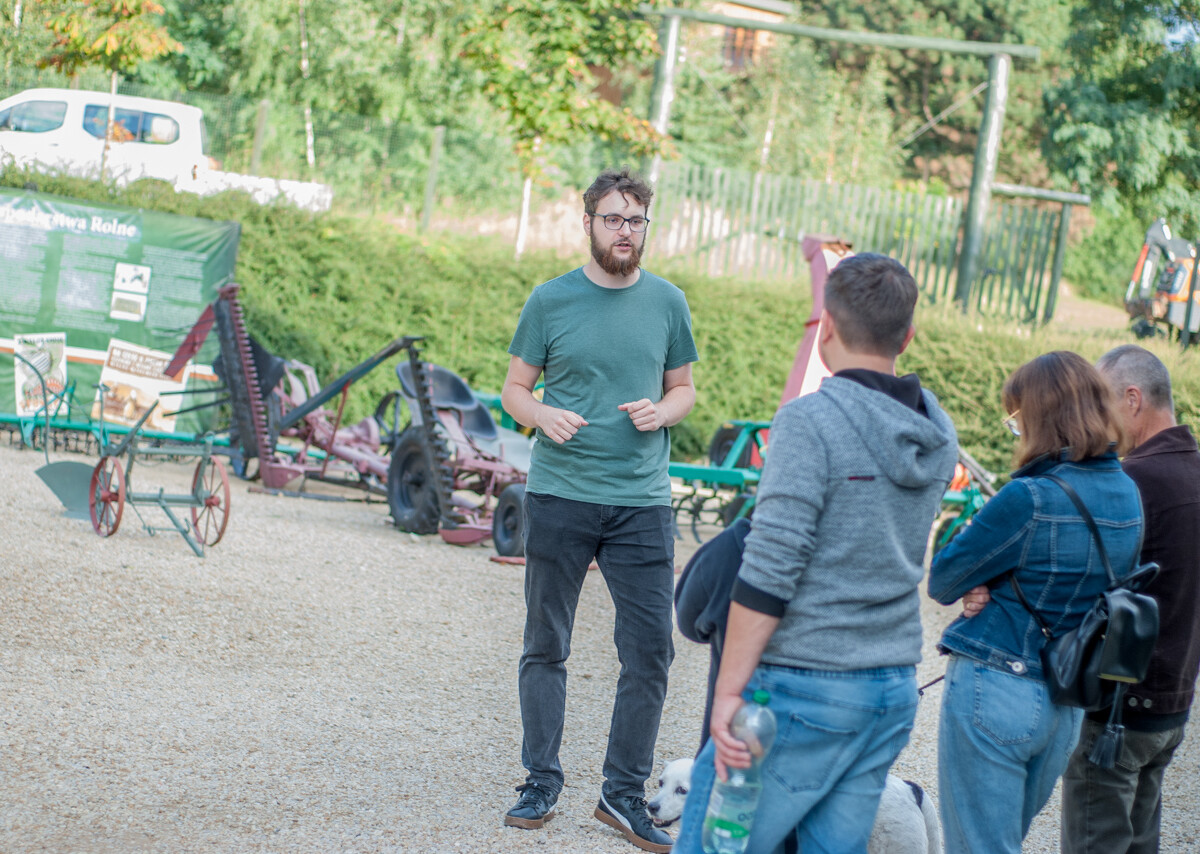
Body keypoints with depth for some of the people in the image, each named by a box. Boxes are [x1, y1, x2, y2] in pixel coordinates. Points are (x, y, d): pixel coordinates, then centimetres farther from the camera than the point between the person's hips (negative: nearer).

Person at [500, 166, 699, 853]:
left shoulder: (667, 302, 6)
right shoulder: (551, 301, 1)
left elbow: (685, 389, 15)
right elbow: (514, 389, 7)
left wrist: (662, 412, -7)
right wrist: (543, 415, -14)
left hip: (642, 501, 1)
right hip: (559, 496, -1)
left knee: (651, 653, -1)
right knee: (547, 647, 7)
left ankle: (625, 793, 11)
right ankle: (542, 785, 18)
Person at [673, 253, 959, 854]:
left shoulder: (811, 422, -14)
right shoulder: (936, 435, 8)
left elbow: (769, 572, -19)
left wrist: (729, 691, -16)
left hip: (804, 689, -7)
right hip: (895, 691, 7)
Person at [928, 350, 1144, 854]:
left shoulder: (1031, 498, -20)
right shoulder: (1127, 496, 4)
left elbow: (941, 582, -11)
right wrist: (992, 590, 1)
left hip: (993, 692, -8)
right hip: (1067, 704, 8)